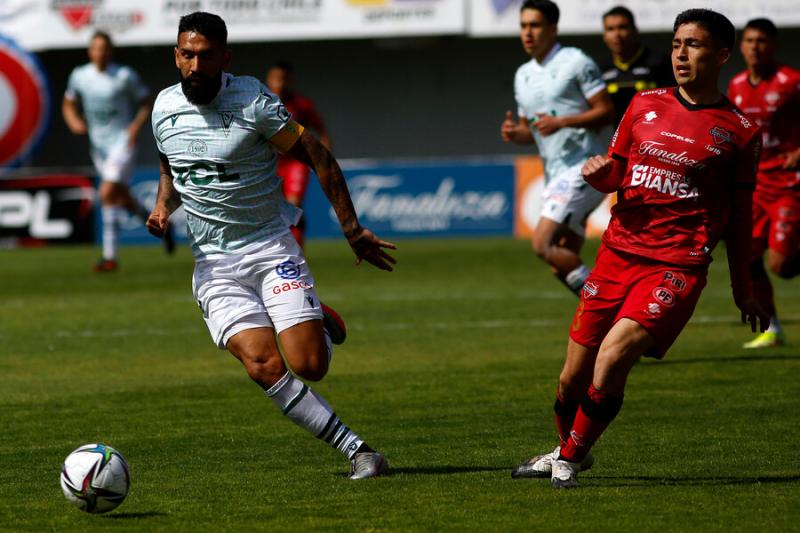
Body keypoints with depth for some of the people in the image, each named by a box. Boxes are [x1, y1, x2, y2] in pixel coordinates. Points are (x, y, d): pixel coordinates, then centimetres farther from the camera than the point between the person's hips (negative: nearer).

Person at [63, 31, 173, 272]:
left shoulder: (126, 76, -11)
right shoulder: (79, 76, 1)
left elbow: (146, 101, 0)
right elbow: (68, 105, 14)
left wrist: (137, 124, -17)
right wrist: (74, 122, -6)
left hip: (123, 141, -5)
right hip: (98, 145, 6)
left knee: (107, 193, -19)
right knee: (122, 198, 13)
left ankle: (110, 256, -16)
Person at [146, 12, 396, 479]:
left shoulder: (252, 101, -12)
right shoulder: (165, 107, 3)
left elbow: (318, 157, -5)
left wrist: (353, 230, -7)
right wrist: (163, 208, 1)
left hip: (271, 247, -3)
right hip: (214, 263, 3)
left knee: (309, 366, -14)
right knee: (264, 366, -19)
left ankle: (323, 328, 25)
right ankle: (357, 450, -11)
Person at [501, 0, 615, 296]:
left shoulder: (575, 63, -6)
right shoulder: (523, 75, 17)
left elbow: (606, 111, -10)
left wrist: (561, 122, -21)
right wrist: (513, 133, 2)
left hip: (584, 169, -9)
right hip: (555, 176, 9)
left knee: (543, 244, -20)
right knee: (562, 264, 5)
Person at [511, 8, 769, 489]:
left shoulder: (739, 131, 2)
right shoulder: (645, 105, 11)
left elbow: (739, 217, 9)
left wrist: (743, 290, 13)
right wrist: (599, 174, -4)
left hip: (679, 265, -4)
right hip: (619, 251, 4)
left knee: (613, 358, -22)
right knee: (574, 376, 5)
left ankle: (572, 458, -1)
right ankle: (567, 447, 34)